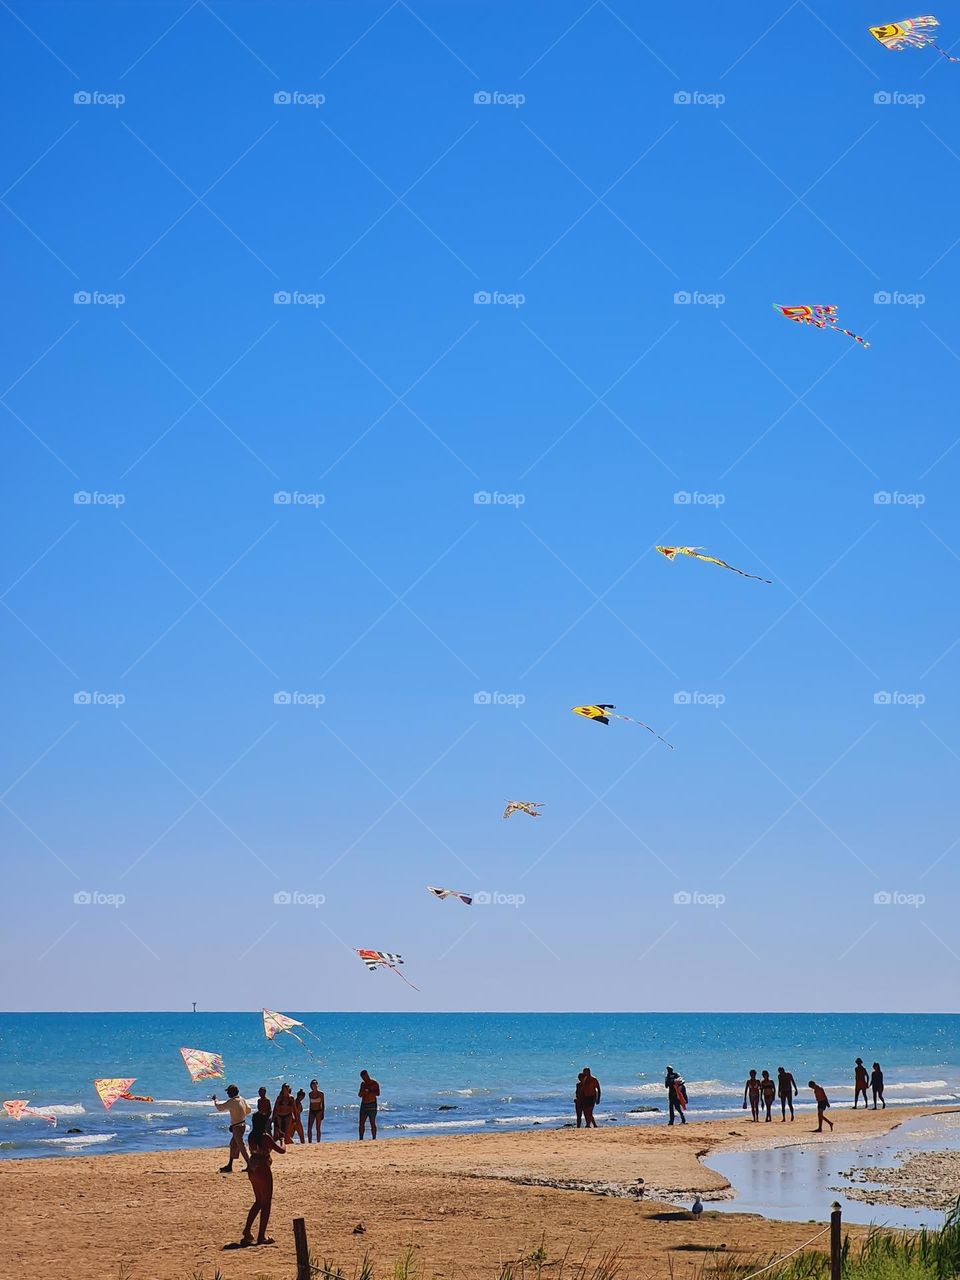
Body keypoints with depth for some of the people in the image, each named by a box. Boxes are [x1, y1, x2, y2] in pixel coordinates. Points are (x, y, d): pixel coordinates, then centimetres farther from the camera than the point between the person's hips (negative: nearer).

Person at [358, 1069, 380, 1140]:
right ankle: (361, 1139, 7)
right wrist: (362, 1092, -7)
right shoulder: (363, 1084, 13)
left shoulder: (374, 1083, -5)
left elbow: (378, 1094, -14)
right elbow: (359, 1095, 16)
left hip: (372, 1105, -6)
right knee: (361, 1123, 3)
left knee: (372, 1123, -5)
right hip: (363, 1104, 6)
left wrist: (369, 1092, -23)